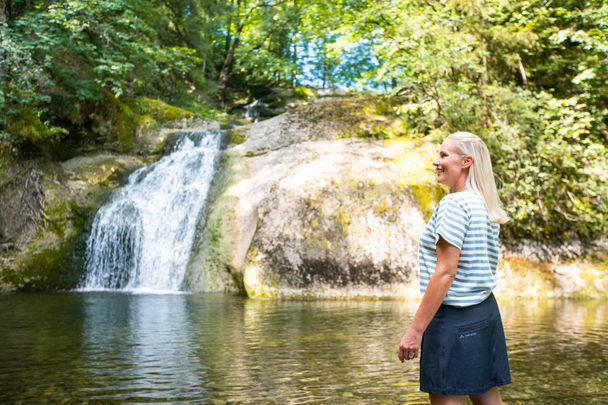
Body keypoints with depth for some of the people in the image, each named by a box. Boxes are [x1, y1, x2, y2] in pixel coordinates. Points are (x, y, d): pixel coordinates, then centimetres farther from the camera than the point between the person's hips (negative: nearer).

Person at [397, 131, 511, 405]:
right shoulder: (486, 207, 12)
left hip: (454, 318, -9)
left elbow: (445, 273, -20)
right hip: (485, 311, 9)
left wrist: (415, 329, -19)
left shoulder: (454, 204, -15)